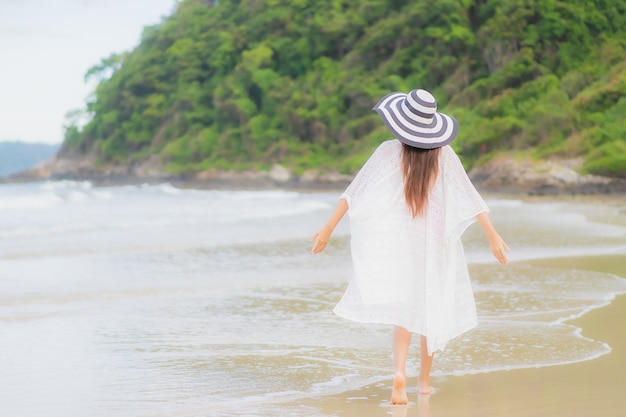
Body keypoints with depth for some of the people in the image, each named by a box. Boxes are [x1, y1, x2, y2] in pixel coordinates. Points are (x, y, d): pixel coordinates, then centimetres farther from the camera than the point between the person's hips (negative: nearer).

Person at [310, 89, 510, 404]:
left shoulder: (388, 152, -11)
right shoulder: (444, 154, -8)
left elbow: (354, 191, -11)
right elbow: (469, 197, -9)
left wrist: (329, 228, -7)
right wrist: (493, 236, -6)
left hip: (397, 243, -1)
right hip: (436, 242, 1)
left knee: (403, 309, 5)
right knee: (432, 307, 16)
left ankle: (400, 372, -19)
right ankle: (424, 379, 22)